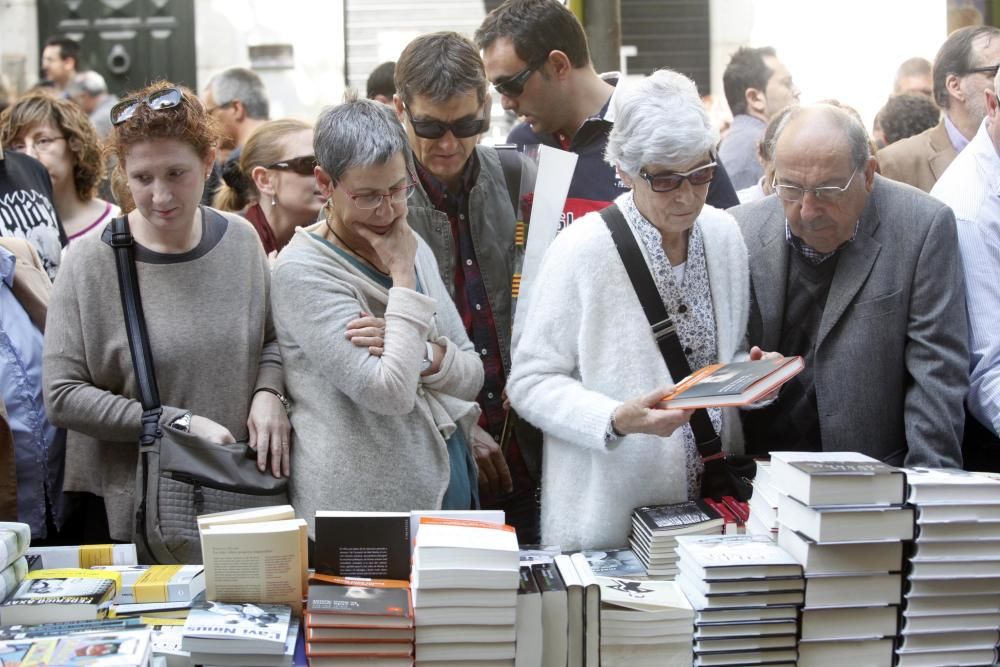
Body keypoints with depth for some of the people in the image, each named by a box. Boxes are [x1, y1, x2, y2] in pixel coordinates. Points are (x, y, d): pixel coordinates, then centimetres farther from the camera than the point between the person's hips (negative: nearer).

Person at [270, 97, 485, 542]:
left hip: (450, 485, 7)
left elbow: (472, 375, 8)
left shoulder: (413, 249, 8)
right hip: (367, 508, -7)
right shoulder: (303, 271, -14)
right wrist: (403, 274, -15)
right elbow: (389, 391, -22)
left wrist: (422, 352, -13)